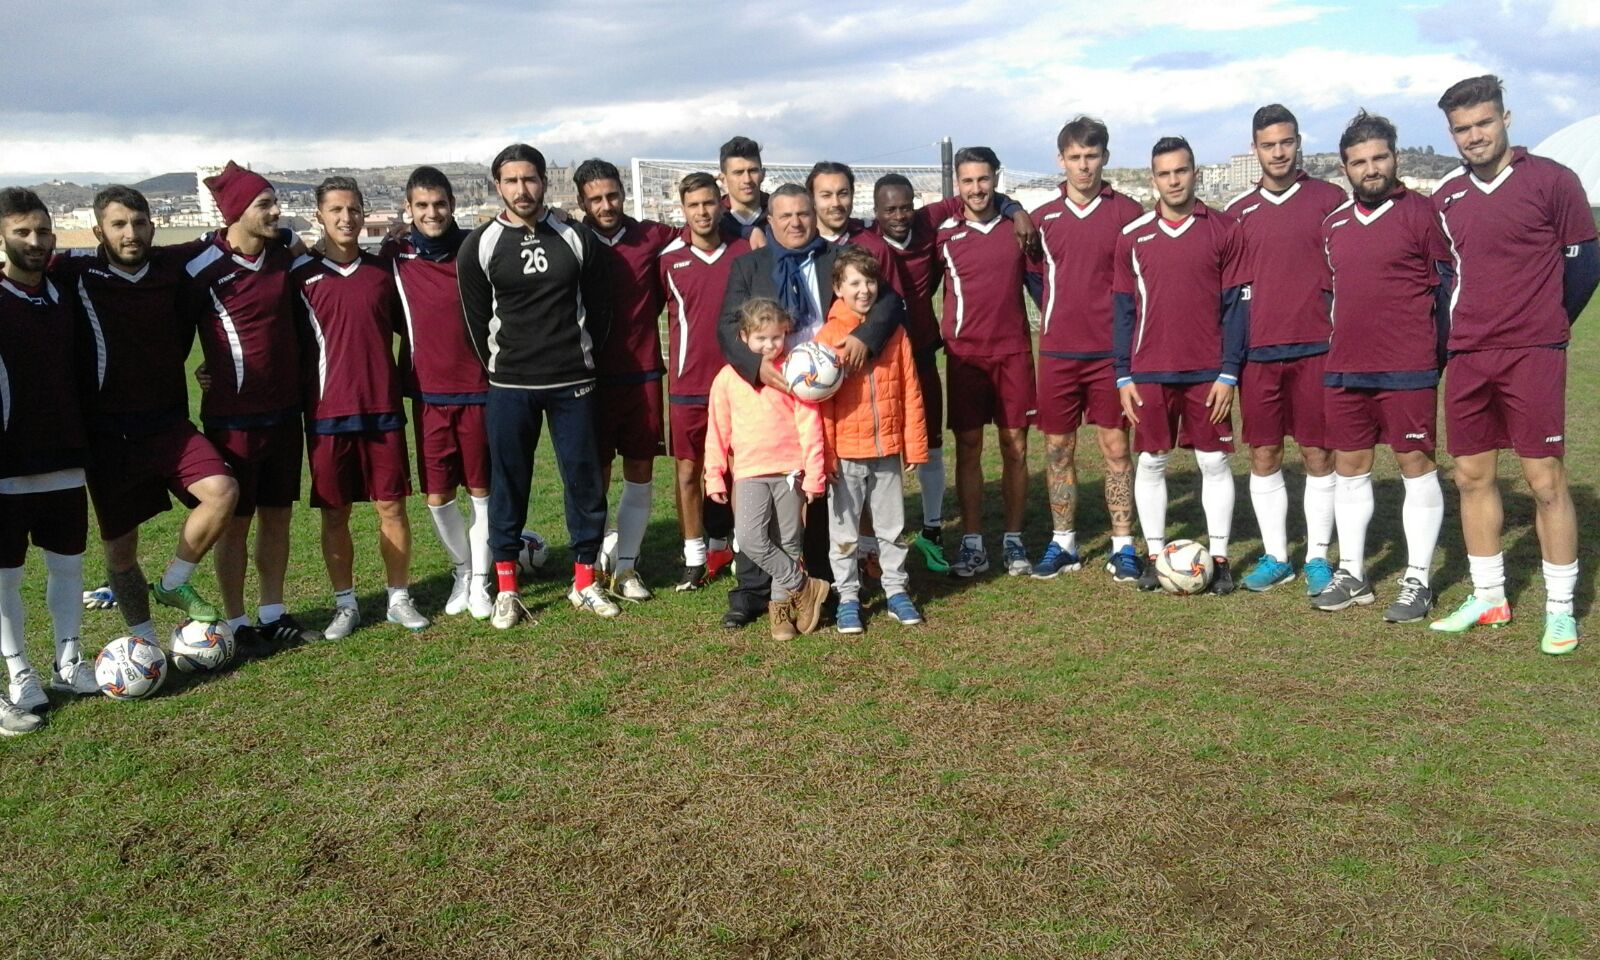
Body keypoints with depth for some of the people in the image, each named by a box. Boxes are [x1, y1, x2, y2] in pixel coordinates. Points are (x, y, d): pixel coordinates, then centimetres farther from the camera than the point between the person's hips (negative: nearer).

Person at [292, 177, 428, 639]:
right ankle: (345, 604, 19)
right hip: (327, 413, -1)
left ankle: (399, 599, 17)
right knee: (334, 513, 6)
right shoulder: (301, 274, -1)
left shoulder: (383, 270, 6)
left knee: (392, 505, 5)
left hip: (383, 408, 2)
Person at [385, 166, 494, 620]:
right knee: (437, 496, 4)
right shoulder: (395, 256, 1)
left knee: (482, 490, 5)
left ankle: (479, 580, 20)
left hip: (477, 388, -1)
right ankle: (462, 569, 27)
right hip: (428, 392, 1)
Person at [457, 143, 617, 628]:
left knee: (584, 478, 4)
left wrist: (580, 359, 7)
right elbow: (477, 319, 6)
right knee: (508, 483, 5)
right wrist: (500, 368, 7)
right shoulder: (480, 246, 0)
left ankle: (585, 582, 17)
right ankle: (506, 590, 16)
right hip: (509, 387, -1)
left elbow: (598, 307, 9)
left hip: (573, 383, 1)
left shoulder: (576, 238, 3)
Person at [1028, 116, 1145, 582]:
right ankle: (1063, 544, 17)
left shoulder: (1128, 212, 0)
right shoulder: (1042, 218, 7)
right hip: (1057, 351, 2)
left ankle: (1123, 547, 8)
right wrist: (1055, 313, 9)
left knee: (1116, 446, 1)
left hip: (1111, 350, -2)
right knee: (1058, 447, 6)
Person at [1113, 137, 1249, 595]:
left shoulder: (1224, 230, 0)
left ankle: (1219, 558, 14)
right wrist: (1123, 376, 0)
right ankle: (1155, 555, 17)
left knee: (1214, 463, 4)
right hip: (1149, 373, 1)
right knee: (1151, 463, 6)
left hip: (1208, 373, -1)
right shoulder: (1133, 236, 4)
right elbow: (1123, 308, 6)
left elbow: (1236, 304, -1)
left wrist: (1229, 372, -7)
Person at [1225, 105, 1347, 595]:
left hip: (1315, 349, -2)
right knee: (1263, 456, 5)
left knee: (1318, 455, 2)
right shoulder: (1239, 210, 11)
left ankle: (1318, 557, 13)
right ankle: (1275, 557, 16)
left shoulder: (1329, 198, 4)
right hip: (1256, 352, 3)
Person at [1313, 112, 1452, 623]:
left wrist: (1440, 354, -6)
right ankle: (1351, 574, 21)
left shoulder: (1419, 213, -3)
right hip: (1344, 370, 6)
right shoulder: (1333, 223, 13)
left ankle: (1418, 581, 10)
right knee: (1349, 468, 10)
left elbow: (1446, 287, -3)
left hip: (1408, 370, -6)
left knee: (1417, 466, 2)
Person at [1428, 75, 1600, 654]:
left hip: (1533, 355, -5)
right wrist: (1452, 335, 12)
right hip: (1466, 357, 5)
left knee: (1546, 480, -3)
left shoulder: (1551, 181, -3)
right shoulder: (1446, 197, 11)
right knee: (1472, 476, 7)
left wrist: (1548, 324, 9)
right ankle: (1488, 599, 19)